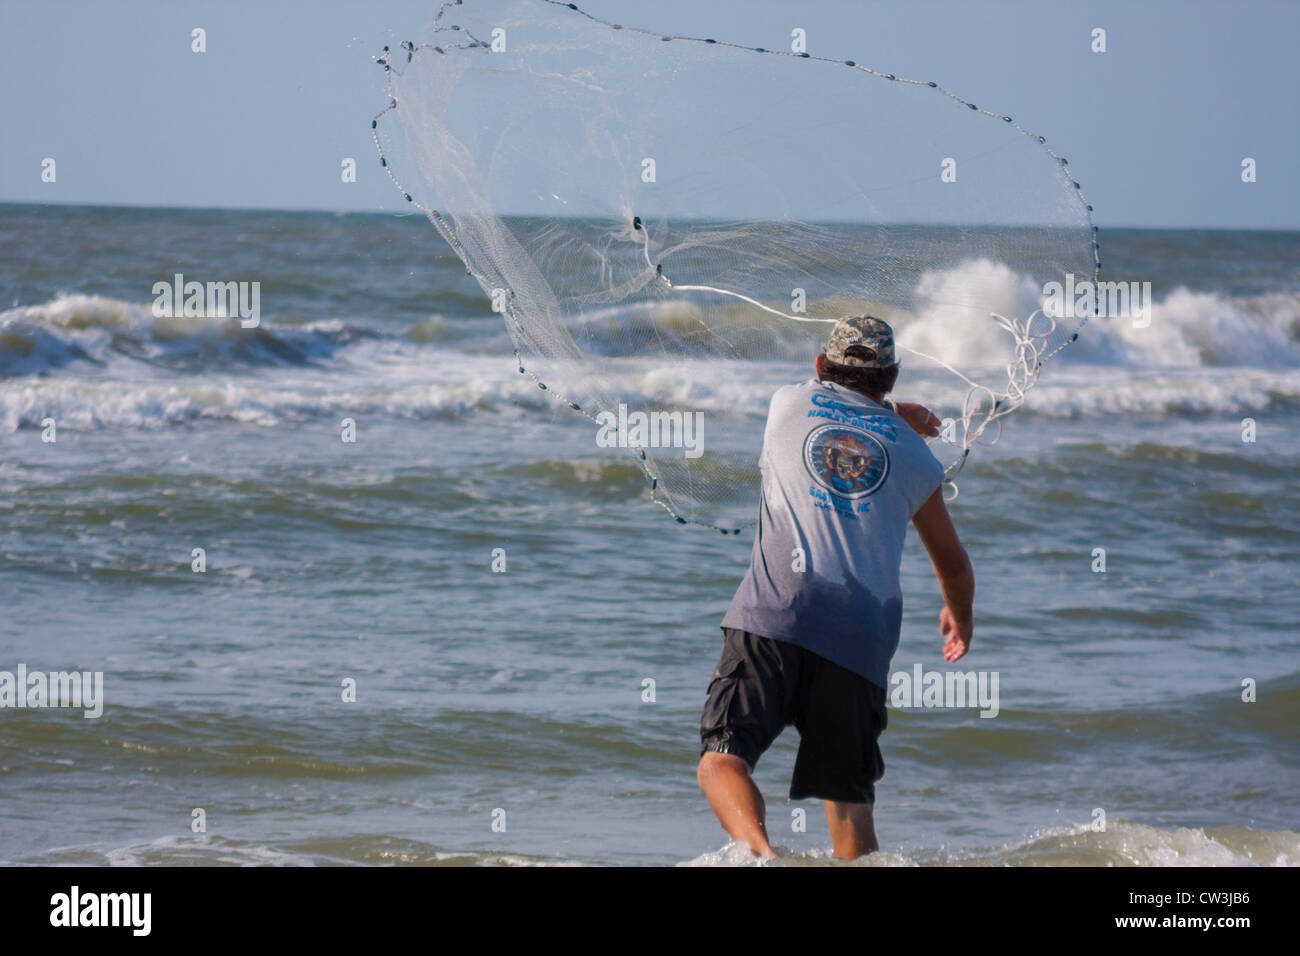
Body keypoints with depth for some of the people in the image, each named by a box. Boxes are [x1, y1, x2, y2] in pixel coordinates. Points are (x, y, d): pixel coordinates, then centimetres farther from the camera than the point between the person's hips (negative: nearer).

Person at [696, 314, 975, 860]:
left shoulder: (789, 403, 17)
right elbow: (953, 567, 30)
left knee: (722, 759, -7)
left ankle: (759, 851, -35)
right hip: (863, 633, 2)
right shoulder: (916, 454, 18)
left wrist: (896, 416, 56)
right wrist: (959, 618, 50)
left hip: (774, 616, -2)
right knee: (849, 799, 10)